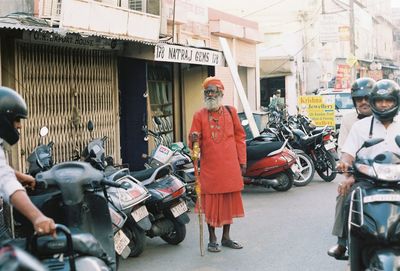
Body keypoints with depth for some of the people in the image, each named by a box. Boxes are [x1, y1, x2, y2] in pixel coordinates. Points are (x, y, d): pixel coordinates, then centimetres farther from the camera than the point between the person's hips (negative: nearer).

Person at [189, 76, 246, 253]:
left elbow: (240, 137, 9)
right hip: (210, 168, -2)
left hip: (230, 167, 2)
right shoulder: (199, 115, 2)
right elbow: (195, 143, 2)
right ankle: (212, 239, 15)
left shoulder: (230, 112, 6)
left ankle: (226, 237, 24)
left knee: (229, 201, 9)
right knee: (211, 202, 2)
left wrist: (242, 161, 6)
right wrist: (193, 140, -22)